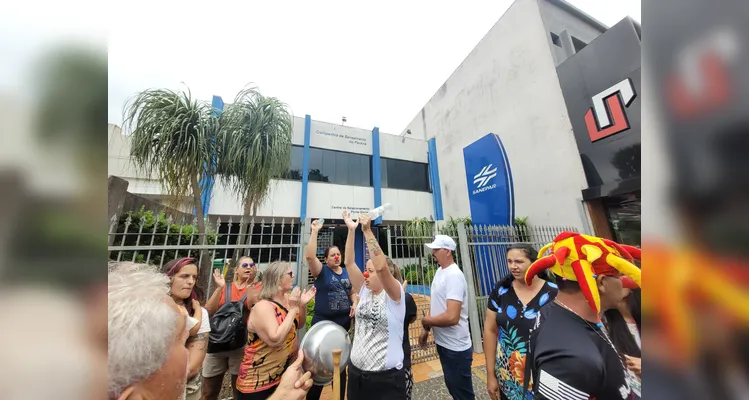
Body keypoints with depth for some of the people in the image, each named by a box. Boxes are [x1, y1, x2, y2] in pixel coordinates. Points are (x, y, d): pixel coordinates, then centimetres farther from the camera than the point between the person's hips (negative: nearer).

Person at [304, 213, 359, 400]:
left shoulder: (347, 272, 4)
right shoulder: (321, 271, -9)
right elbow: (309, 256, -27)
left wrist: (354, 304, -5)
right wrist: (315, 232, -29)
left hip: (344, 321, 4)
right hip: (323, 322, -4)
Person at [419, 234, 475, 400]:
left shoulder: (454, 276, -26)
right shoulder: (439, 271, 3)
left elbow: (452, 317, -33)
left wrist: (426, 320, -17)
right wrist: (426, 330, 9)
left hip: (456, 348, -8)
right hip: (443, 343, 9)